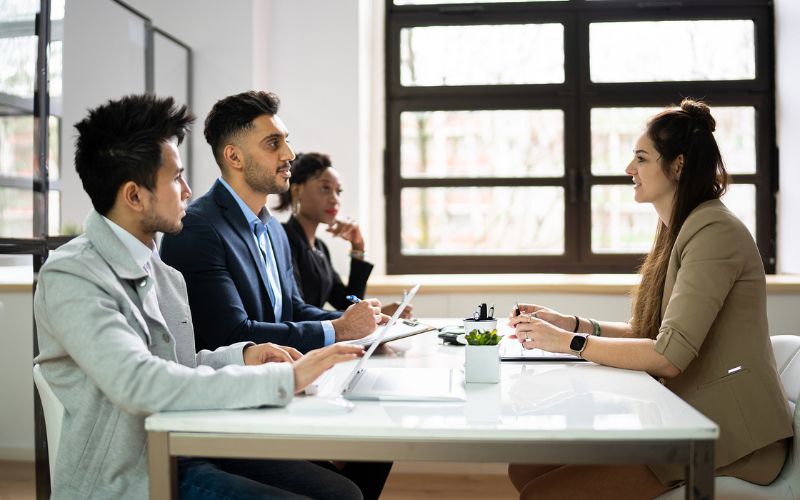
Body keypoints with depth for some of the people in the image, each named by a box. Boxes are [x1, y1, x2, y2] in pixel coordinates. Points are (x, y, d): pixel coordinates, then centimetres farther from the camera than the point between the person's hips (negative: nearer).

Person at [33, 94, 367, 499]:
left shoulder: (157, 268, 8)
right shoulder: (72, 279, -17)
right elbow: (141, 385, -30)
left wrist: (242, 357, -3)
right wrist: (285, 378, -28)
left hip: (185, 452, 8)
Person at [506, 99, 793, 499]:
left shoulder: (715, 233, -17)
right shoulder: (679, 230, 15)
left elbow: (668, 356, -22)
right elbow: (649, 333, 14)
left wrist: (569, 342, -16)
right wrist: (570, 323, 3)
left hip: (726, 438, -9)